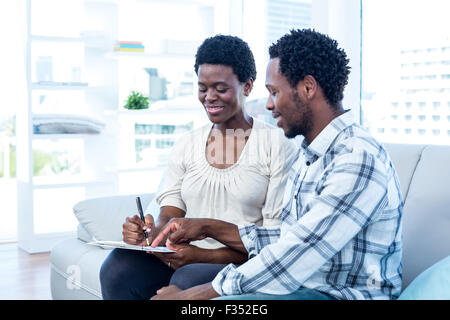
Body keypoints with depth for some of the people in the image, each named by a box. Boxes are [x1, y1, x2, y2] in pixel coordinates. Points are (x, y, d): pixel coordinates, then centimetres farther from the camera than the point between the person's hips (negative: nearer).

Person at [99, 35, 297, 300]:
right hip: (185, 260, 5)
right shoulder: (186, 146, 14)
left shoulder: (278, 146, -3)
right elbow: (170, 215, 9)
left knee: (187, 280, -36)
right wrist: (152, 232, -17)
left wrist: (206, 255, -19)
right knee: (117, 266, -23)